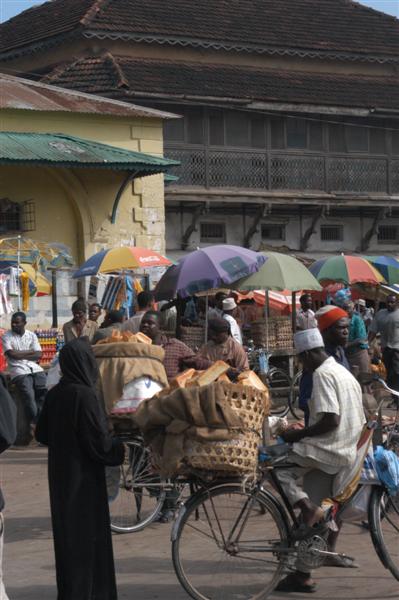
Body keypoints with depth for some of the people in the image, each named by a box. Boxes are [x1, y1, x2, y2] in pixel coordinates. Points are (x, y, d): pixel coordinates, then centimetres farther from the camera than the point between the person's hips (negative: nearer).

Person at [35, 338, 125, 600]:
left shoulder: (55, 394, 1)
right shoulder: (84, 395, -20)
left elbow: (42, 434, 11)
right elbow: (99, 441, -20)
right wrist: (120, 450, -2)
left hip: (60, 473, 7)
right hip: (84, 478, -7)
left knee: (66, 532, 16)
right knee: (87, 532, 2)